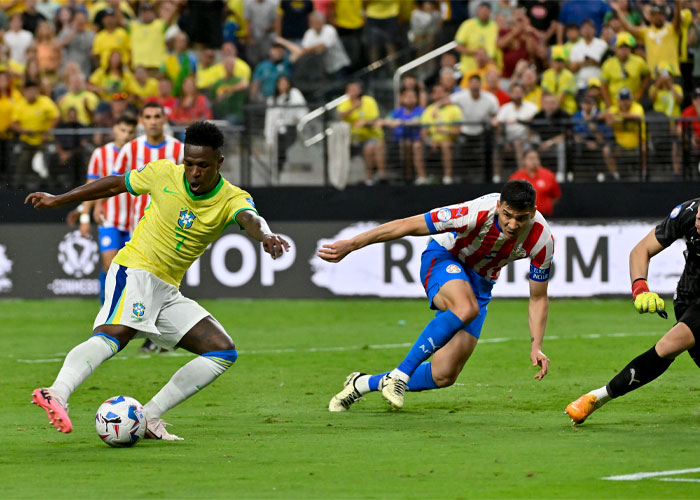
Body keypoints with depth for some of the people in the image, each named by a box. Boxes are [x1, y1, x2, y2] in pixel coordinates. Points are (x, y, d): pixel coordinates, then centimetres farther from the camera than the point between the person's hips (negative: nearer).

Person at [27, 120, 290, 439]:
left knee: (224, 352, -5)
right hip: (134, 270, -5)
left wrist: (264, 234, -57)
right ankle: (57, 394, -58)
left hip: (168, 291, 5)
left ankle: (148, 417, -8)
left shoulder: (233, 199, -6)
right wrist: (58, 200, 20)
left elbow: (249, 218, -31)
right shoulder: (163, 174, -5)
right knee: (115, 333, -33)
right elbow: (115, 184, 12)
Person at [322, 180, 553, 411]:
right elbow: (408, 225, -27)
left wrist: (536, 347, -18)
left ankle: (363, 383, 19)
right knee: (466, 309, -42)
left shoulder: (543, 240, -22)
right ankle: (400, 374, -30)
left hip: (480, 282, 5)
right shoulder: (478, 212, -34)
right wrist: (351, 244, -27)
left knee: (444, 376, -3)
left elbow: (538, 298, -7)